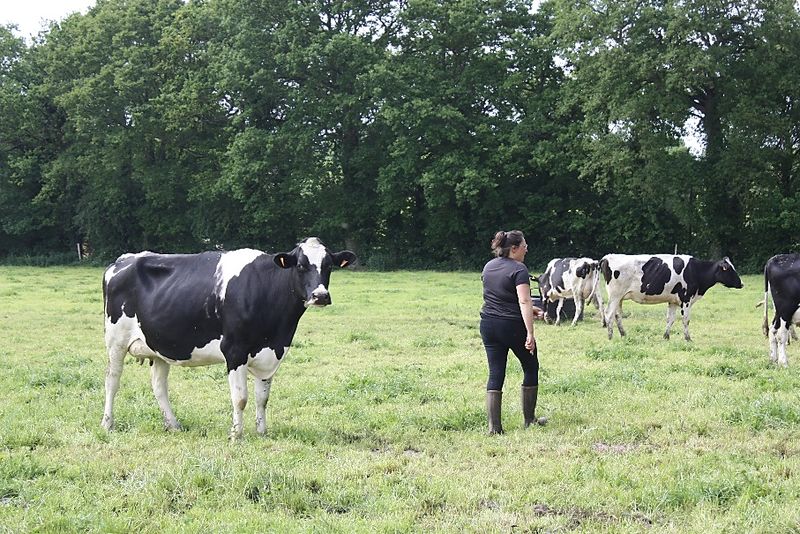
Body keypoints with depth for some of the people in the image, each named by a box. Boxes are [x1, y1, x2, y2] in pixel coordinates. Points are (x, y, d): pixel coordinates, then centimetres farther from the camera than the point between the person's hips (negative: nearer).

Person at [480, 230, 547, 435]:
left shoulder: (488, 267, 11)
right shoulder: (519, 269, -12)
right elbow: (524, 301, -22)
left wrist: (530, 310, 21)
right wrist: (530, 334, -26)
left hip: (488, 326, 6)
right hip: (513, 326, -6)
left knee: (495, 374, 5)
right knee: (531, 369, 14)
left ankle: (494, 426, -1)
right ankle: (529, 420, 21)